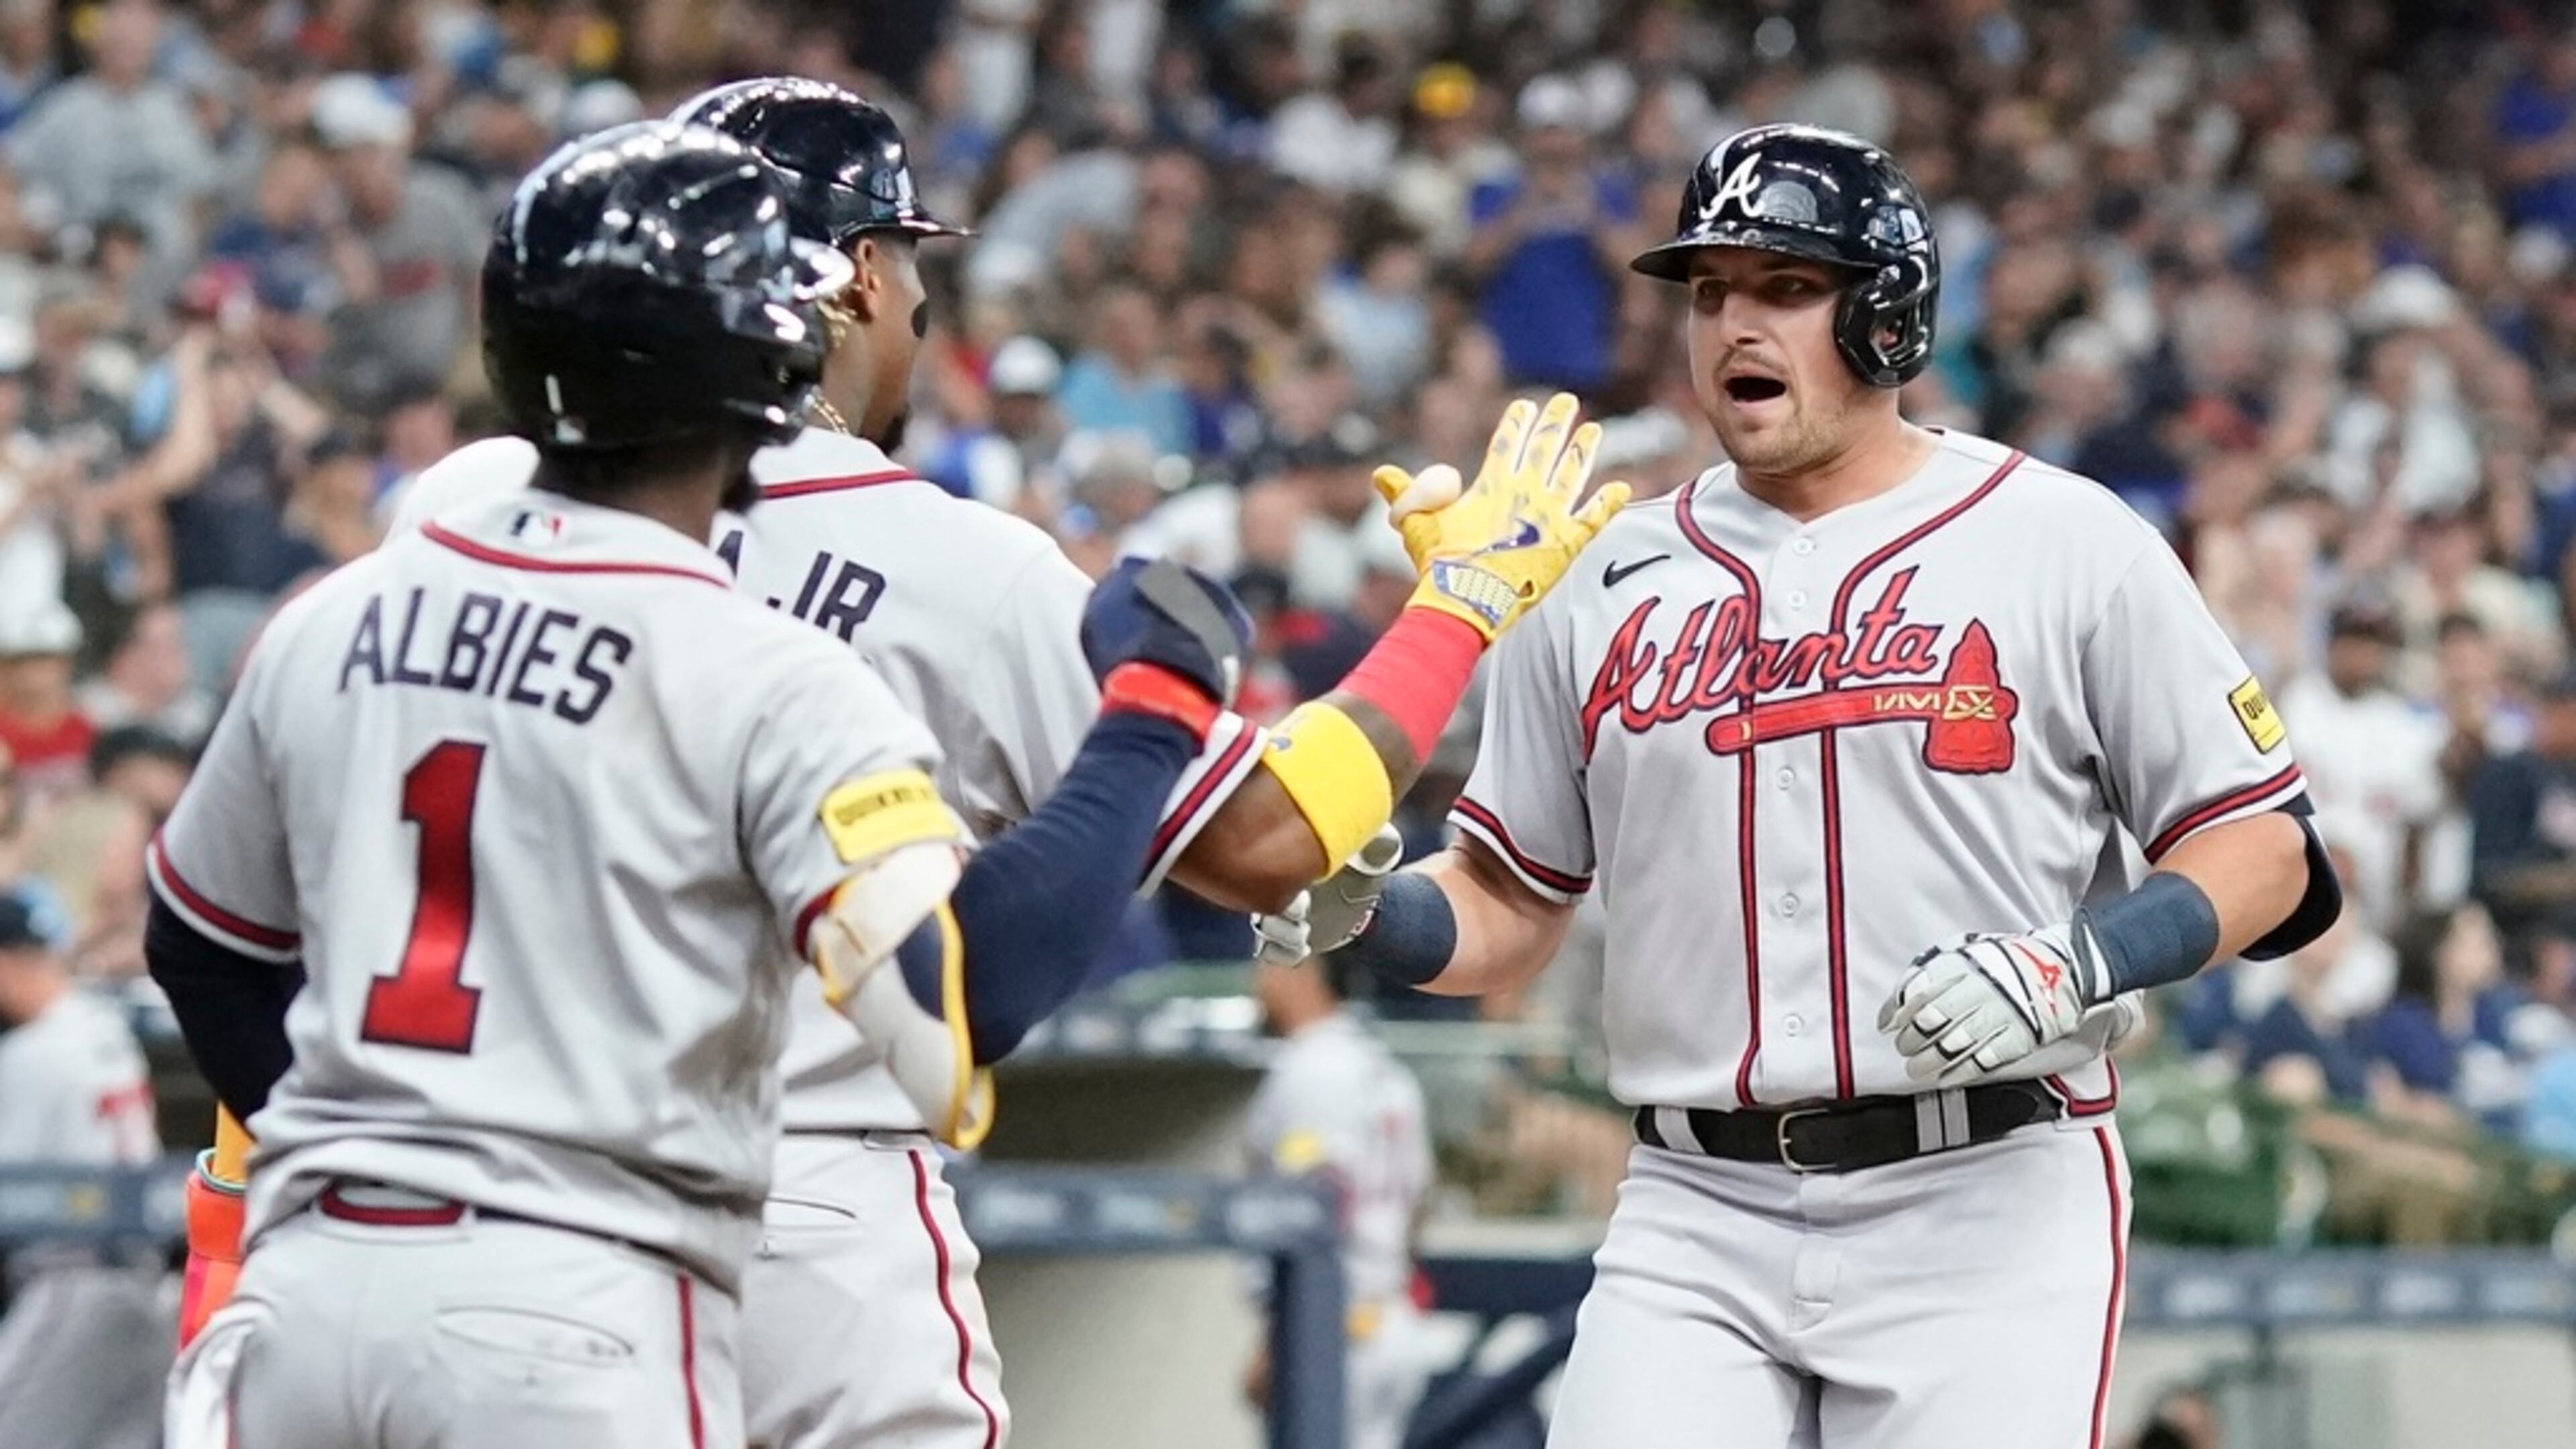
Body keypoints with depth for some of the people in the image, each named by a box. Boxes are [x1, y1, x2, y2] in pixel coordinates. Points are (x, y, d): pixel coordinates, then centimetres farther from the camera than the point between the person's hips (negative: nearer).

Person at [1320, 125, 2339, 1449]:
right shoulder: (1608, 585, 13)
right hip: (1695, 1226, 3)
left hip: (1984, 1206, -3)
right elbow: (1505, 914, 17)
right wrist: (1355, 907, -5)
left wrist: (2074, 969, -16)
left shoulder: (2064, 543, 2)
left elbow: (2264, 852, 2)